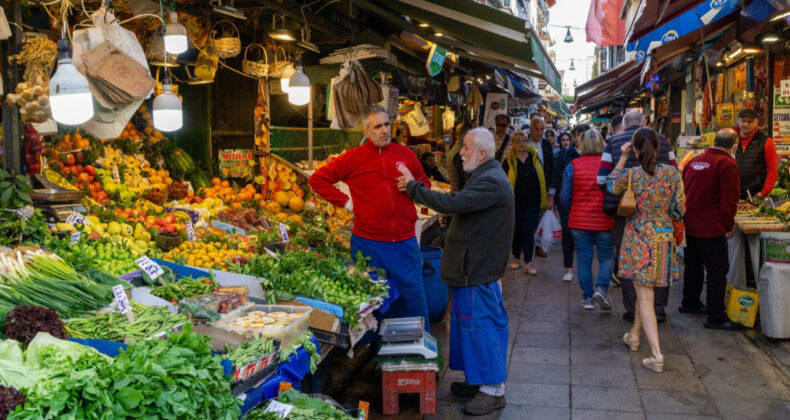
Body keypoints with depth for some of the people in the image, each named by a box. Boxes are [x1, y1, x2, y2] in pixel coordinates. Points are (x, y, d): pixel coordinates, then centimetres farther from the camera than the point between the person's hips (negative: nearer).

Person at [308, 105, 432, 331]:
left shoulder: (405, 154, 6)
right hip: (368, 244, -2)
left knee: (414, 301, 9)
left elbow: (425, 183, 20)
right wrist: (344, 201, -5)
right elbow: (317, 179, 2)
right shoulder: (353, 158, -2)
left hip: (405, 242, 2)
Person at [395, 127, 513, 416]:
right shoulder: (486, 176, 15)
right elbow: (460, 203, 15)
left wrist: (412, 185, -21)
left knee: (481, 324, -3)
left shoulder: (490, 182, -22)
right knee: (473, 322, 17)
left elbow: (452, 203, -31)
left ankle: (493, 390, 8)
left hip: (478, 270, -11)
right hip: (474, 265, 11)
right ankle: (479, 380, 29)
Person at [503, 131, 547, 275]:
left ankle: (528, 263, -2)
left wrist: (543, 200, 7)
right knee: (517, 230, 10)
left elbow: (542, 179, 10)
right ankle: (516, 257, 30)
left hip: (532, 202, 1)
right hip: (516, 202, -1)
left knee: (529, 231, -4)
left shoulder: (534, 158, 4)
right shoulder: (509, 161, -3)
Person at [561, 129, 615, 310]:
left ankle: (587, 298, 13)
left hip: (580, 221, 1)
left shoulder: (573, 166, -5)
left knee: (584, 258, 9)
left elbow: (564, 197, -2)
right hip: (605, 221, -1)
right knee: (607, 256, 13)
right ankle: (601, 288, -5)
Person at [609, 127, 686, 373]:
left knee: (644, 295, -1)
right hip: (664, 237, 3)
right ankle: (634, 336, 38)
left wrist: (622, 158, 14)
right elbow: (679, 210, -3)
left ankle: (657, 355, -7)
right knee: (645, 290, 21)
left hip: (638, 237, -3)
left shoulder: (630, 174, -12)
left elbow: (612, 186, 11)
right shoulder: (672, 173, -8)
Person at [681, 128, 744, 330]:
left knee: (693, 265, 21)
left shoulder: (695, 161, 10)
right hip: (710, 228, -8)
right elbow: (730, 200, -15)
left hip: (689, 224, 8)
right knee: (718, 271, -2)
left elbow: (683, 191, 18)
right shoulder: (728, 165, -13)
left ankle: (690, 303, 35)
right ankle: (716, 318, 0)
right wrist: (728, 226, -4)